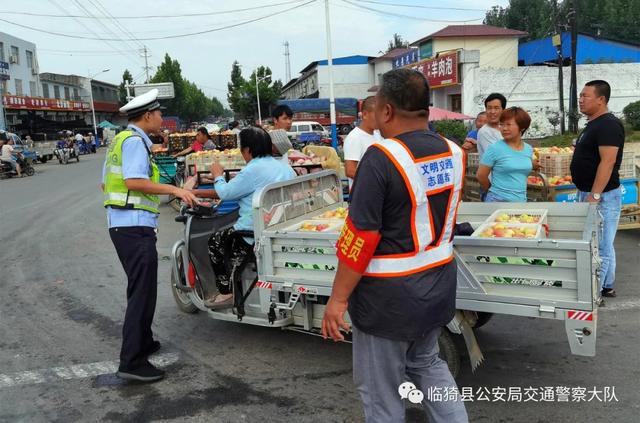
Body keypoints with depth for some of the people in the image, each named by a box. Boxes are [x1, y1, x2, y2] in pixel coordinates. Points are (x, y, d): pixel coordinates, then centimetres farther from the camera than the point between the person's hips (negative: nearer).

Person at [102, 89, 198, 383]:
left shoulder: (120, 140, 19)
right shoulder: (135, 141, -12)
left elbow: (105, 183, 23)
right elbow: (134, 181, -25)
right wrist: (173, 189, -22)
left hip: (121, 224, 11)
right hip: (136, 225, -11)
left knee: (139, 289, 21)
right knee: (143, 292, -9)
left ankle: (142, 343, 33)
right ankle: (131, 362, -6)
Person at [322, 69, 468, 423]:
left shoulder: (382, 157, -20)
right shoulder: (453, 153, 1)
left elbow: (359, 237, -21)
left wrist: (338, 299, -14)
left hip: (390, 294, -7)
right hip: (438, 284, 7)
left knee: (380, 390, 12)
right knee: (426, 363, 29)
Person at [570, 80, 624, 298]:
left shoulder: (609, 125, -16)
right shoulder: (593, 125, 15)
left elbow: (608, 162, -23)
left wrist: (594, 195, -26)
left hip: (602, 196, -10)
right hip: (589, 193, 10)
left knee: (599, 247, -5)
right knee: (602, 244, 18)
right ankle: (606, 286, 29)